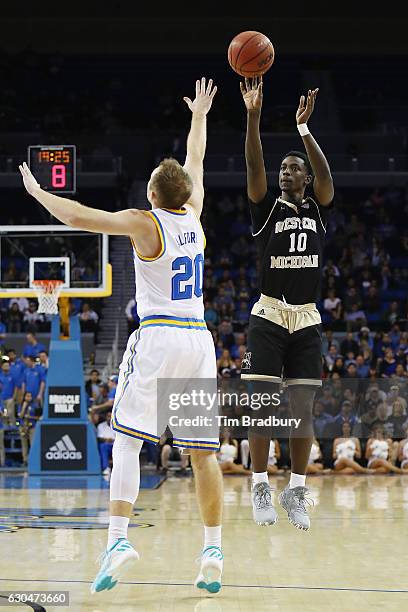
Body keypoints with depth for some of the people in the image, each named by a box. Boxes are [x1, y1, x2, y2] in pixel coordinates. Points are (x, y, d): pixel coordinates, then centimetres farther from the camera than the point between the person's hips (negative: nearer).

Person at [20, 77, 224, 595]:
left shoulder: (144, 223, -6)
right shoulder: (193, 215, 9)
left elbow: (79, 217, -11)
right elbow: (195, 163, 27)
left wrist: (37, 190, 4)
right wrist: (199, 116, 42)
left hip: (157, 337, -5)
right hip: (198, 339, 5)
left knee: (126, 440, -2)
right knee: (202, 449, 5)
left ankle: (119, 537, -14)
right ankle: (213, 551, 4)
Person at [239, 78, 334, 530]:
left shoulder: (318, 210, 8)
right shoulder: (267, 208, 3)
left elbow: (325, 175, -11)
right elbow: (253, 167, -12)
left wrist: (303, 128, -22)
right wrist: (253, 115, -25)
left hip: (307, 319, 2)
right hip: (268, 315, -2)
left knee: (302, 408, 2)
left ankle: (296, 492, 8)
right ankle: (260, 488, 3)